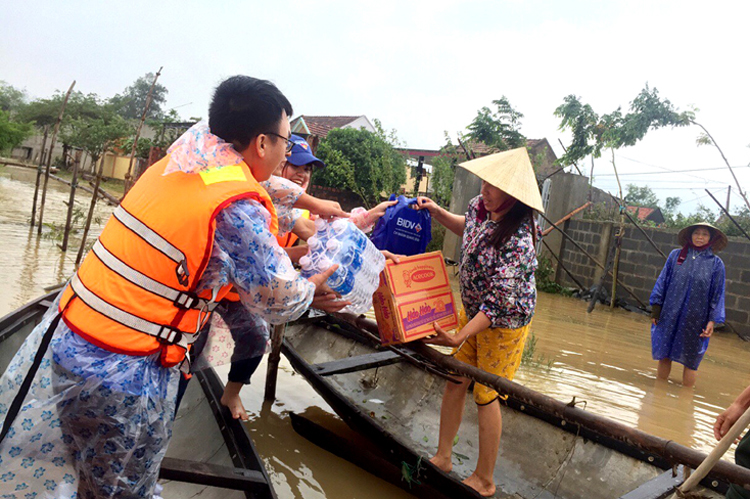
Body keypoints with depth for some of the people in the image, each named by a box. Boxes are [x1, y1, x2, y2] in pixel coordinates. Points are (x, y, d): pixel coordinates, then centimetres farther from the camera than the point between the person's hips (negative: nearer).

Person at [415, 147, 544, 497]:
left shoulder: (518, 242, -34)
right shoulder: (479, 205, -10)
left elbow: (499, 302, -32)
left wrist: (459, 338, -35)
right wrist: (436, 211, 3)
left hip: (504, 324, -7)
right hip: (473, 311, 8)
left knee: (485, 396, 4)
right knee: (455, 381, 12)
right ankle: (443, 458, 31)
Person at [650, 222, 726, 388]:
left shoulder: (716, 263, 1)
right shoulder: (675, 255, 4)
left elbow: (718, 294, 1)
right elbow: (662, 281, 6)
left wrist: (713, 320, -6)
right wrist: (655, 308, 3)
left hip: (695, 321, -1)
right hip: (670, 316, 1)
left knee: (690, 359, 6)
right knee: (664, 355, 9)